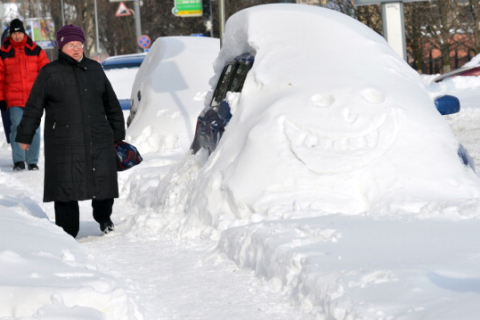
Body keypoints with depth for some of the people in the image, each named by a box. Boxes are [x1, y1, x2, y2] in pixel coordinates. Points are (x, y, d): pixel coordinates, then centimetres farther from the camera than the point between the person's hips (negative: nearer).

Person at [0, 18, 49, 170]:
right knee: (17, 128, -8)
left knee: (34, 129, 1)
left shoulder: (35, 50, 6)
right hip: (14, 99, -1)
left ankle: (32, 161, 9)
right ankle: (18, 161, -4)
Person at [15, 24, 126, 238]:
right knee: (66, 188, -3)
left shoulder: (94, 69, 11)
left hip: (99, 140, 3)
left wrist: (118, 134, 20)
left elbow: (111, 104, 19)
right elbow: (33, 108, 3)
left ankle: (103, 218, 32)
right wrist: (24, 137, 2)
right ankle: (68, 231, 8)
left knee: (103, 180, 5)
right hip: (64, 143, -3)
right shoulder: (49, 73, 0)